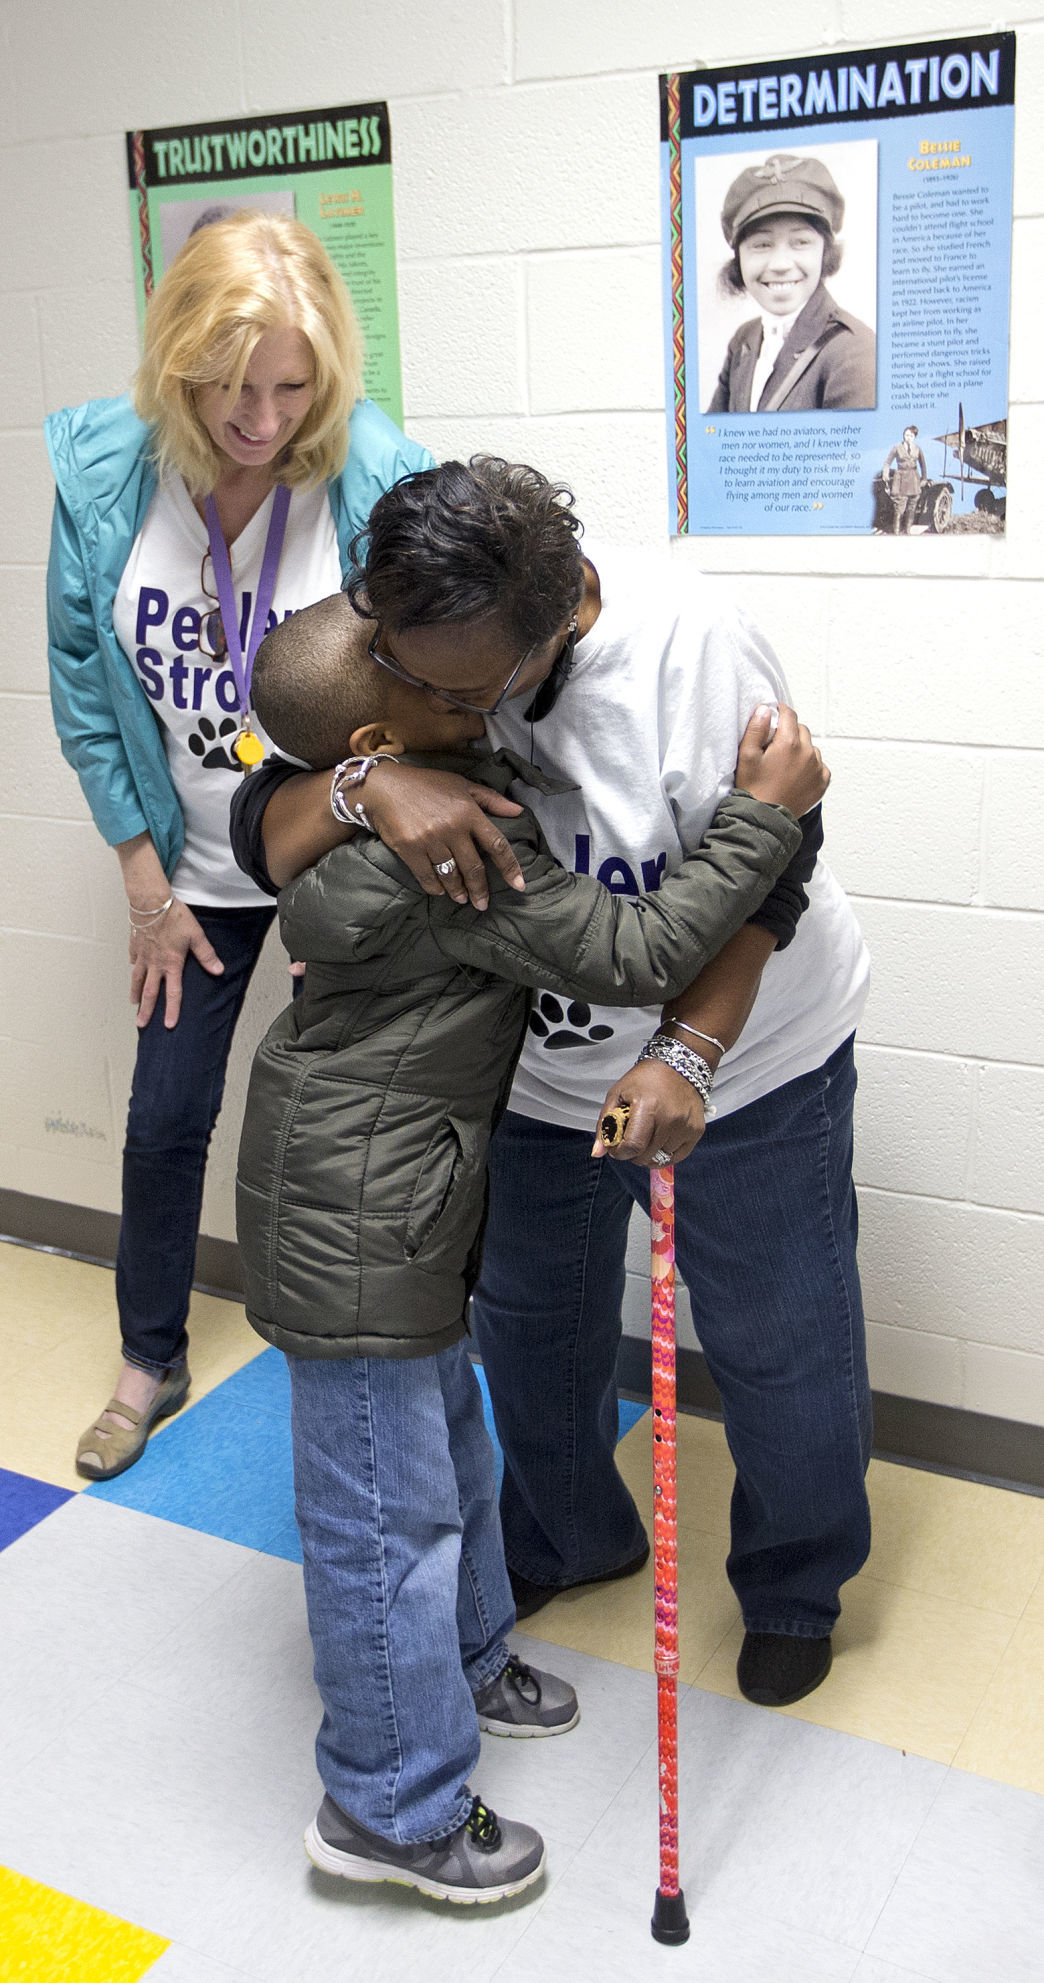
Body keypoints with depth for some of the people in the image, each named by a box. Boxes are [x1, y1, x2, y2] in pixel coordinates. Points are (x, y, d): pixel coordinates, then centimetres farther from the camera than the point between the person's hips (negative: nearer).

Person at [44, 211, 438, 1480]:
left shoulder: (382, 477, -21)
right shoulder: (101, 471, -13)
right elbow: (84, 685, -3)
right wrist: (147, 885, -1)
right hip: (195, 865, 3)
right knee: (166, 1117, 12)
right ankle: (151, 1363, 36)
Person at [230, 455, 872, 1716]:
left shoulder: (686, 643, -30)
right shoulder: (386, 657, -18)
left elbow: (764, 877, -25)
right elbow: (263, 838, -21)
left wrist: (686, 1055, -37)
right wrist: (368, 781, -43)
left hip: (743, 1051, -4)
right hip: (536, 1068, 5)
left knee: (778, 1342, 8)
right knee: (529, 1315, 21)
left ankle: (794, 1588, 38)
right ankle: (567, 1536, 50)